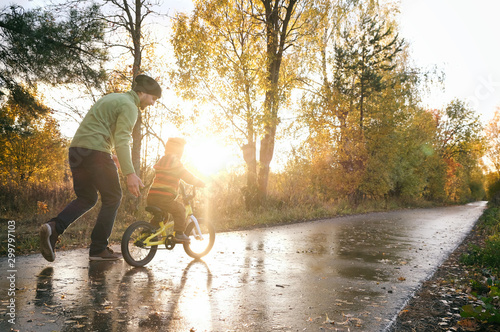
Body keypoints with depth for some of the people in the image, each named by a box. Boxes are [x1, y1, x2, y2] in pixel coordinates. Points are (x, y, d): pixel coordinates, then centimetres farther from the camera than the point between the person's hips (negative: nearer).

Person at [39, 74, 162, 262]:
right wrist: (130, 173, -26)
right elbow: (121, 141, -19)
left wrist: (111, 160, 31)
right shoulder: (129, 106, -6)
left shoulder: (112, 99, 25)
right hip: (95, 150, -9)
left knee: (87, 198, 16)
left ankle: (54, 227, -4)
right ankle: (98, 249, 5)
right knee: (112, 198, 2)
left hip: (76, 148, 9)